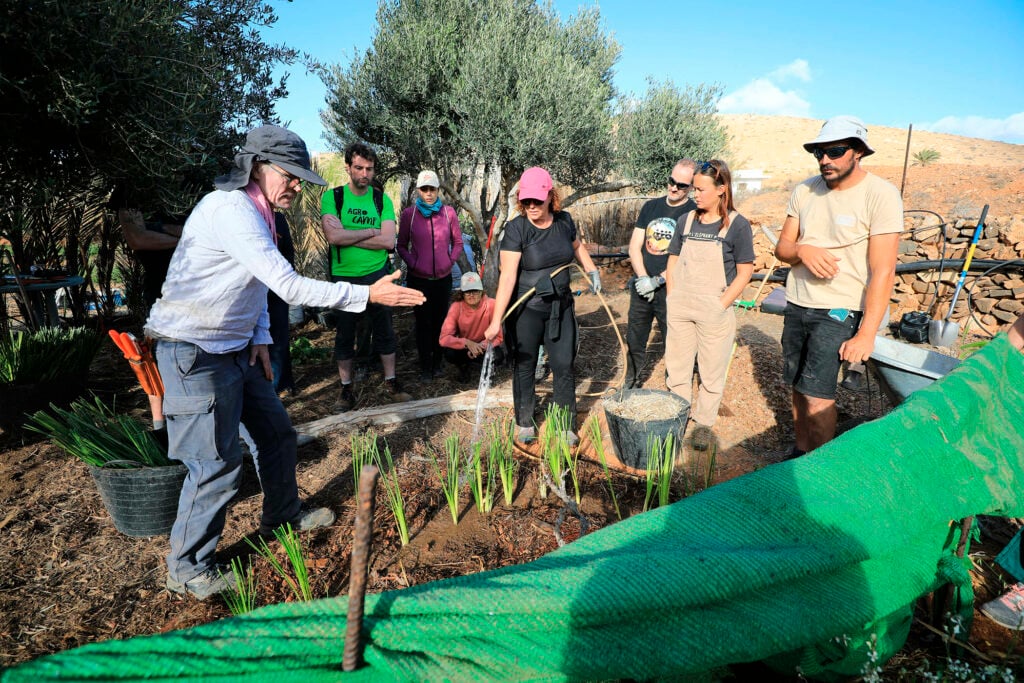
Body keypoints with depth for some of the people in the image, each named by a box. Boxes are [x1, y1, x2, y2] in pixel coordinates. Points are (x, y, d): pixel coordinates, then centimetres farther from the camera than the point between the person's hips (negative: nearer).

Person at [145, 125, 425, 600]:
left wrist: (259, 337, 6)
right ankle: (187, 570, 15)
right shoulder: (232, 210, -22)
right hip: (196, 354, -10)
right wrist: (367, 295, -26)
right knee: (217, 462, -4)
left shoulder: (254, 211, 11)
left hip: (236, 348, 10)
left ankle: (283, 514, 38)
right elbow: (289, 287, -29)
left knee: (276, 432, 16)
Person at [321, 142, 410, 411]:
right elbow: (333, 236, -19)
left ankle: (391, 382, 25)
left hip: (377, 275, 2)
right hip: (344, 277, -1)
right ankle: (346, 388, 22)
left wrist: (348, 236, -15)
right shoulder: (332, 197, -4)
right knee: (345, 334, 9)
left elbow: (388, 240, -12)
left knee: (385, 330, 10)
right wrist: (371, 231, -13)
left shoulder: (382, 200, 1)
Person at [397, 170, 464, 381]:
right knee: (423, 322, 5)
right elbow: (402, 246, 5)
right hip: (418, 279, -1)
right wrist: (413, 264, -7)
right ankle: (425, 368, 16)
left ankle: (437, 364, 24)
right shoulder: (409, 214, -4)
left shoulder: (448, 212, -2)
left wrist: (450, 262, -2)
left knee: (440, 321, 8)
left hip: (443, 278, 1)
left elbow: (458, 243, 9)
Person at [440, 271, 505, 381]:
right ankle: (463, 367, 7)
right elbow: (444, 338, -26)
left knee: (498, 357, -32)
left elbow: (498, 337, -17)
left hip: (484, 346, 0)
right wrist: (467, 343, -40)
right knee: (449, 353, -31)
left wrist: (481, 346, -34)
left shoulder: (491, 305, -21)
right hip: (464, 347, 1)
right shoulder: (456, 307, -20)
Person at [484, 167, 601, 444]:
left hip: (561, 305, 4)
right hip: (526, 309, -4)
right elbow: (507, 276, -24)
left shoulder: (564, 220, -2)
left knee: (564, 365, 5)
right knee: (524, 367, 9)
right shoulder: (516, 228, -16)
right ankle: (524, 423, 29)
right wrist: (496, 321, -30)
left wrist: (592, 270, 13)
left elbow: (577, 246, 23)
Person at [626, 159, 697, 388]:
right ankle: (630, 387, 29)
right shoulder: (651, 206, 10)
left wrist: (657, 281, -15)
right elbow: (634, 247, 6)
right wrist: (643, 278, -9)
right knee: (634, 342, 14)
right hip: (641, 289, 5)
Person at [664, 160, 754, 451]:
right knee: (676, 366, 12)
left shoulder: (737, 225, -6)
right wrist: (672, 299, 2)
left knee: (712, 372, 7)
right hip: (680, 309, 4)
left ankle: (704, 423, 22)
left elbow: (744, 273, -7)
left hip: (714, 312, -4)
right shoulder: (687, 220, 7)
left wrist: (720, 306, -14)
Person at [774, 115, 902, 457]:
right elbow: (781, 247, 8)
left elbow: (882, 271, -15)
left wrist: (866, 335, -19)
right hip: (796, 305, 5)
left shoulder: (880, 195, -12)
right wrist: (802, 250, -17)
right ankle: (800, 453, 26)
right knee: (798, 388, 10)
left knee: (817, 396, -10)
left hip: (838, 312, -5)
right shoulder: (804, 191, 4)